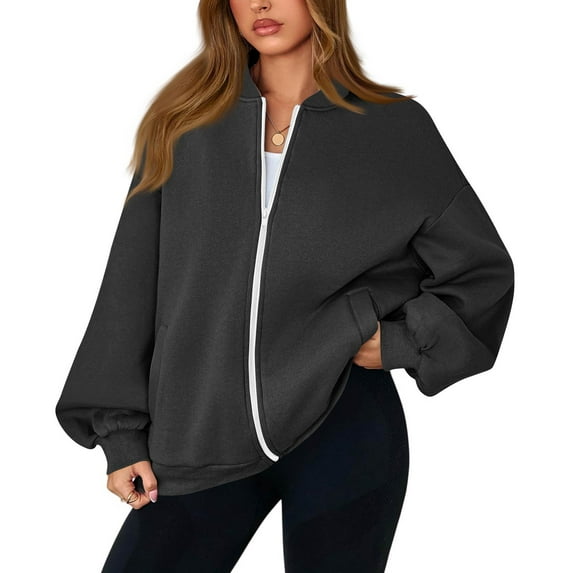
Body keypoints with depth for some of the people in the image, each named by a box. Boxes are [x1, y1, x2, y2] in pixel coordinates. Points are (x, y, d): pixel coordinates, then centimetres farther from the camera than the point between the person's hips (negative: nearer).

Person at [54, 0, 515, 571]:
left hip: (342, 433, -1)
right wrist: (121, 433, 3)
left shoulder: (394, 128, 3)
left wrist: (398, 343, -4)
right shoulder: (183, 124, 7)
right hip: (202, 440, 2)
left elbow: (484, 272, 10)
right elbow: (133, 285, 7)